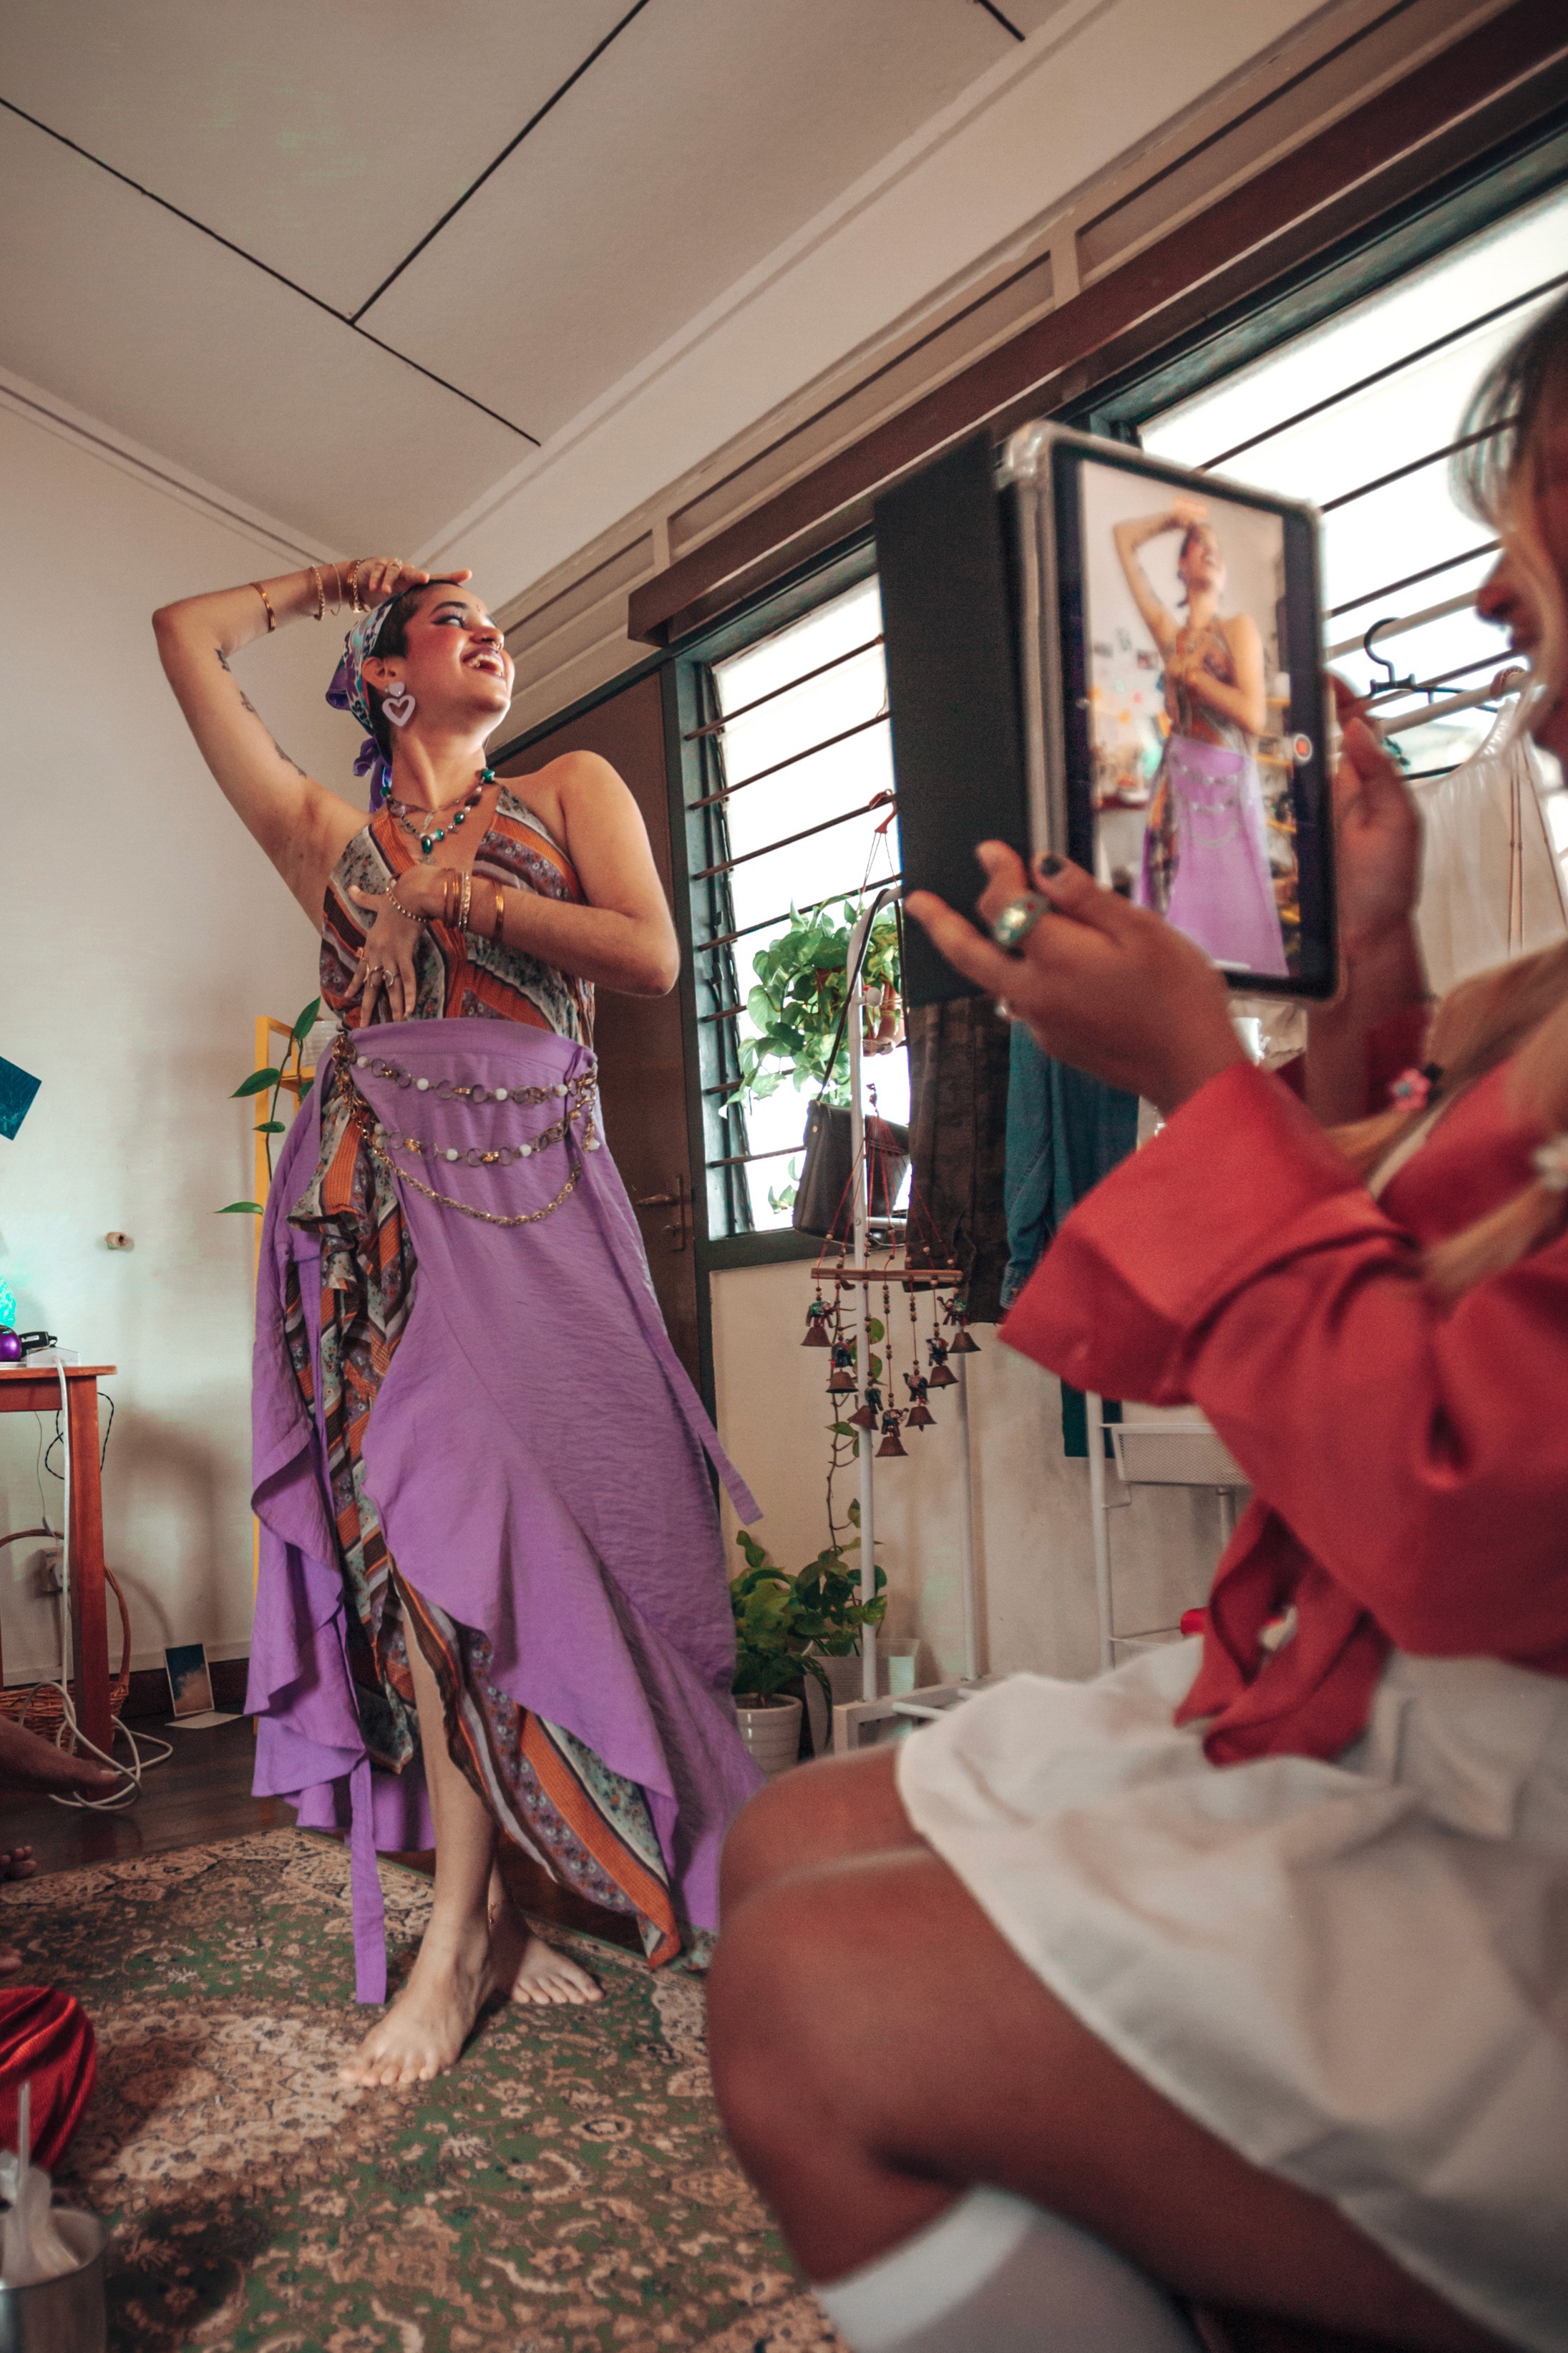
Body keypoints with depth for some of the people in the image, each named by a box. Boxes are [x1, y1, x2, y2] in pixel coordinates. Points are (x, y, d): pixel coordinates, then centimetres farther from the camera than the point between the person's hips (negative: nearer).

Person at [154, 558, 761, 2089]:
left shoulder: (570, 793, 19)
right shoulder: (327, 832, 20)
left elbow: (652, 957, 2)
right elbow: (185, 635, 22)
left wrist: (461, 895, 0)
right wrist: (331, 582, 32)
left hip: (538, 1190, 1)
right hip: (383, 1187, 0)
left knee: (549, 1509, -7)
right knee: (437, 1504, -15)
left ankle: (489, 1911, 6)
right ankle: (469, 1926, -6)